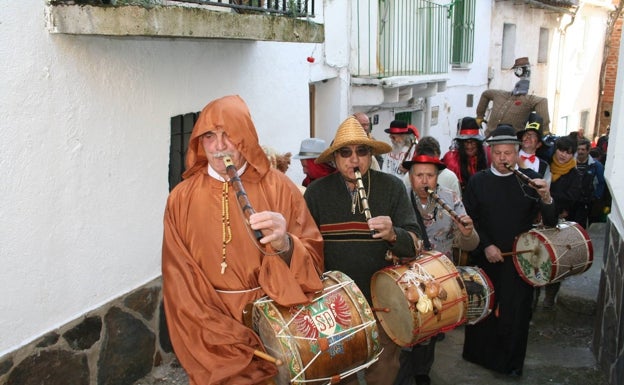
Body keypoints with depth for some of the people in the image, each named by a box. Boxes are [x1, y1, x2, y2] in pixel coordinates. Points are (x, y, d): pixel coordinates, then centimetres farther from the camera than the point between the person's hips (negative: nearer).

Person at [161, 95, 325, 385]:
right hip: (210, 325, 1)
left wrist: (284, 245, -31)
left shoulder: (278, 187, -8)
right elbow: (181, 282, -4)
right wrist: (221, 343, -12)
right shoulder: (181, 199, -5)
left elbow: (313, 260, -9)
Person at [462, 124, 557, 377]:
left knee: (515, 313, 5)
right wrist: (485, 246, -10)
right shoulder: (478, 181, 1)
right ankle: (480, 354, 31)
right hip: (485, 258, 1)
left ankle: (510, 363, 23)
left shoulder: (529, 179, -1)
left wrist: (546, 198, -25)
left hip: (519, 260, 0)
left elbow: (550, 221, -5)